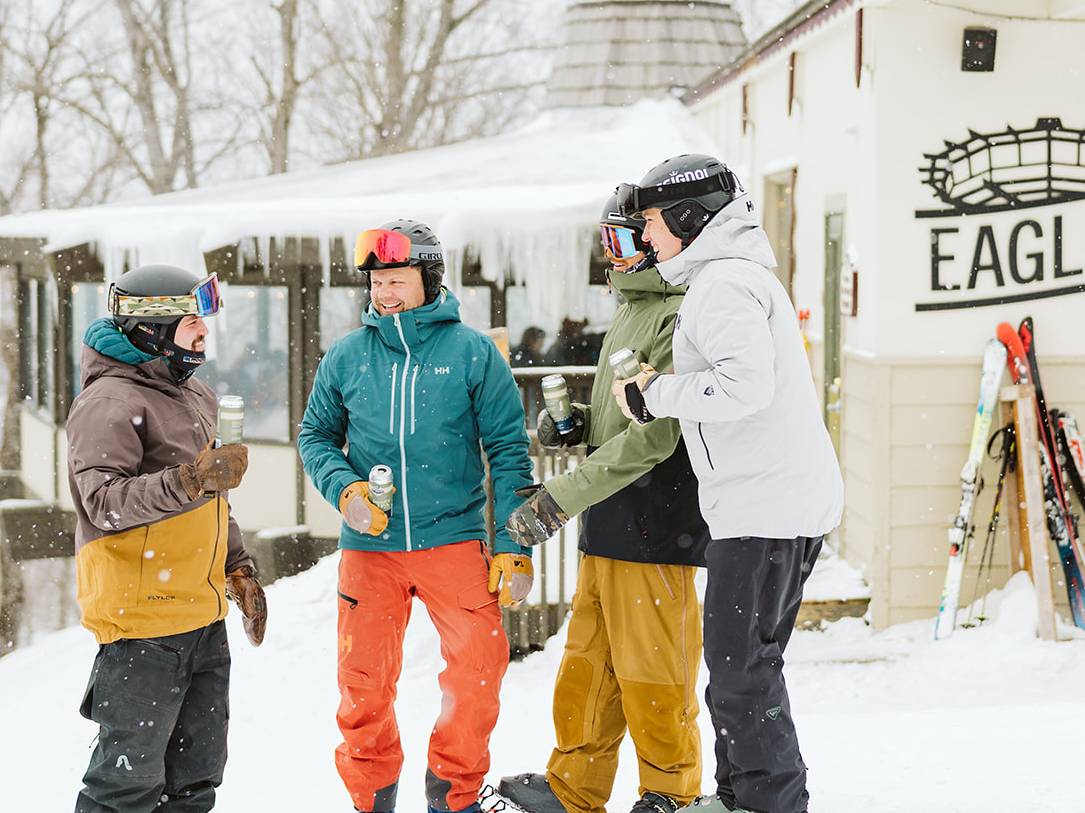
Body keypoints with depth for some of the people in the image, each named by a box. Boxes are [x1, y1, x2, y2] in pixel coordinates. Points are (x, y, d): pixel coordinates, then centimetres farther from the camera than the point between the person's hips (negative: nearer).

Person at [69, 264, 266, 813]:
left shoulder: (191, 396, 16)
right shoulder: (110, 402, -13)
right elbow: (104, 501, -26)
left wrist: (238, 568, 23)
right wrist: (188, 481, -37)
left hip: (204, 620, 9)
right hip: (143, 621, -9)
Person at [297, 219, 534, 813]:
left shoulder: (473, 353, -1)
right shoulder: (346, 356, 5)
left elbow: (508, 451, 0)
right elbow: (316, 435, 14)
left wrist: (513, 546, -5)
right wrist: (344, 488, -7)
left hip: (454, 539, -1)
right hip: (369, 545, 2)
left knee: (479, 667, -7)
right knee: (364, 682, 4)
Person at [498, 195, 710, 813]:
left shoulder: (681, 318, -15)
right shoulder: (631, 315, 16)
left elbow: (653, 437, -22)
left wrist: (560, 499, -22)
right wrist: (579, 424, 4)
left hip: (653, 529, -9)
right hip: (608, 528, 9)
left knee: (651, 671, 1)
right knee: (589, 662, 15)